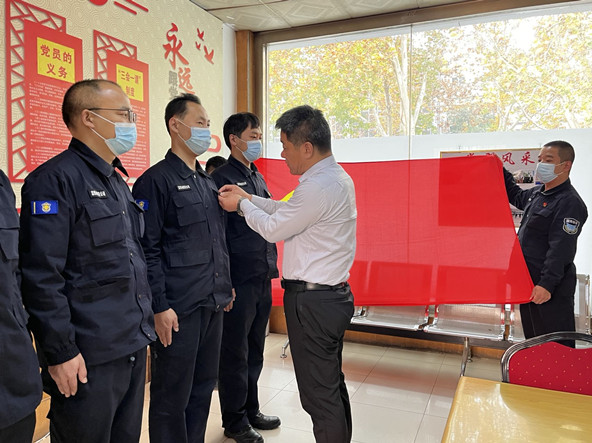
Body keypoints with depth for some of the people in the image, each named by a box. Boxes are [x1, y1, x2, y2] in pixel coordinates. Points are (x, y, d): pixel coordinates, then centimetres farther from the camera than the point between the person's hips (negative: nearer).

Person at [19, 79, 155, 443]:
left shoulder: (118, 182, 13)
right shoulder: (55, 179, -14)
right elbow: (42, 277, -18)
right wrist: (60, 352, -17)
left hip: (134, 346, 8)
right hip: (88, 358, -8)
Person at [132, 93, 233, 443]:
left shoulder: (209, 182, 14)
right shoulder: (157, 180, -9)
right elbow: (148, 249, -14)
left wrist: (226, 287, 17)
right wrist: (159, 307, -16)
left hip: (213, 305, 8)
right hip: (178, 309, -7)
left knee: (204, 387, 18)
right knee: (173, 395, 7)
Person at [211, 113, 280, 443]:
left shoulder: (258, 177, 15)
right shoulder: (222, 178, -10)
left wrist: (272, 266, 15)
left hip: (263, 279, 8)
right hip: (239, 280, -8)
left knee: (255, 351, 18)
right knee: (235, 353, 7)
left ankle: (251, 410, 35)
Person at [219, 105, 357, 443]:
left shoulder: (319, 186, -23)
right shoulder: (337, 176, 9)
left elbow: (274, 229, -13)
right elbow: (291, 211, 15)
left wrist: (241, 205, 3)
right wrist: (251, 199, 13)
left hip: (312, 301, -10)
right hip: (334, 294, 11)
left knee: (319, 394, 4)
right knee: (333, 384, 23)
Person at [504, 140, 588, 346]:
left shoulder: (570, 203, -17)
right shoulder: (537, 193, 10)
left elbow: (560, 250, -24)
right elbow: (517, 196, 34)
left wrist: (547, 284, -29)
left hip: (550, 287, -9)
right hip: (529, 281, 9)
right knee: (533, 338, 21)